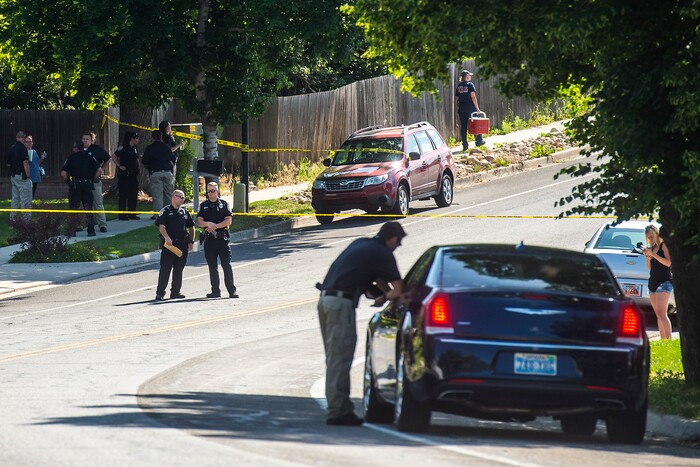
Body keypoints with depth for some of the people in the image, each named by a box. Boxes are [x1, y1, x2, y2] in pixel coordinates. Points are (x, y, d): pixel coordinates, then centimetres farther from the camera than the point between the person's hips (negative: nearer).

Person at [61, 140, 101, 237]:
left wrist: (68, 180, 6)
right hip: (88, 186, 2)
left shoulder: (70, 158, -4)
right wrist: (92, 178, 7)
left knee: (74, 209, 4)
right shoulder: (89, 157, 3)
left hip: (75, 186, -2)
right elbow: (99, 170, -5)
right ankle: (91, 230, 7)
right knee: (88, 209, 9)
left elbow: (63, 173, -11)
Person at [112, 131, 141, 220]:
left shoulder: (135, 149, 14)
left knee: (133, 194, 9)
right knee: (123, 195, -5)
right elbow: (114, 156, -13)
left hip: (133, 175, 8)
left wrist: (137, 168, 13)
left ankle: (131, 213, 17)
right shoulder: (123, 148, -10)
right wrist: (119, 166, -16)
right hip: (124, 175, -8)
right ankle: (122, 214, -3)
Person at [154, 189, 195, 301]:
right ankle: (160, 293, -7)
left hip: (182, 244, 5)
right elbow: (161, 226, -11)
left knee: (179, 269, 9)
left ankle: (175, 292, 17)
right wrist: (167, 237, -26)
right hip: (169, 244, -5)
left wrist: (191, 241, 14)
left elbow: (191, 228, 22)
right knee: (165, 268, -7)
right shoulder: (165, 211, -1)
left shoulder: (185, 212, 14)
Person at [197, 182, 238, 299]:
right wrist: (208, 224, -19)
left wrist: (215, 226, -14)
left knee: (227, 265, -8)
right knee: (212, 267, 6)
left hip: (222, 239, -3)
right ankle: (215, 291, 12)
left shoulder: (224, 204, 6)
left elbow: (228, 221, -4)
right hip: (209, 240, 3)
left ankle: (232, 291, -9)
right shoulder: (203, 206, 11)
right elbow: (199, 222, 1)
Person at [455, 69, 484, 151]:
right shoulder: (470, 85, -8)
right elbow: (473, 97, -13)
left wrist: (459, 107, 15)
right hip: (470, 107, -4)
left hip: (462, 108, 4)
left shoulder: (459, 86, 8)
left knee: (463, 126, 4)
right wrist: (477, 108, -10)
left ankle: (465, 145, 2)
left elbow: (457, 98, 8)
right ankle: (479, 141, 18)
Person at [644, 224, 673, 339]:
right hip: (653, 282, 9)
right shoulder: (653, 248, 18)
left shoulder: (664, 245, -4)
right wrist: (648, 258, 3)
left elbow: (668, 262, -15)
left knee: (662, 313, -18)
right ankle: (663, 339, 4)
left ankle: (669, 339, -22)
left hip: (664, 281, -9)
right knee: (658, 315, 5)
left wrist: (653, 254, -17)